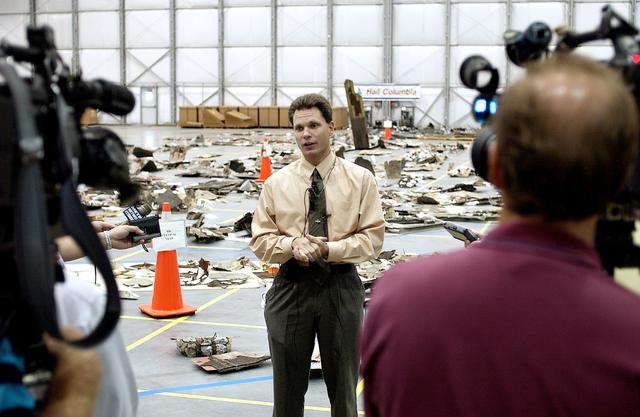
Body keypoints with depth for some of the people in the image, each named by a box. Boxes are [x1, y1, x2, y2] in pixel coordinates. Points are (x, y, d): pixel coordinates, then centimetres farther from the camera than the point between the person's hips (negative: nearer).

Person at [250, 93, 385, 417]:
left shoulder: (360, 179, -2)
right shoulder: (276, 183, 2)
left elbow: (373, 237, -4)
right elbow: (260, 240, 3)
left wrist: (329, 249, -19)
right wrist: (293, 245, -18)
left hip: (341, 288, -1)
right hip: (290, 288, 1)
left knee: (343, 386, 13)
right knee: (287, 388, 12)